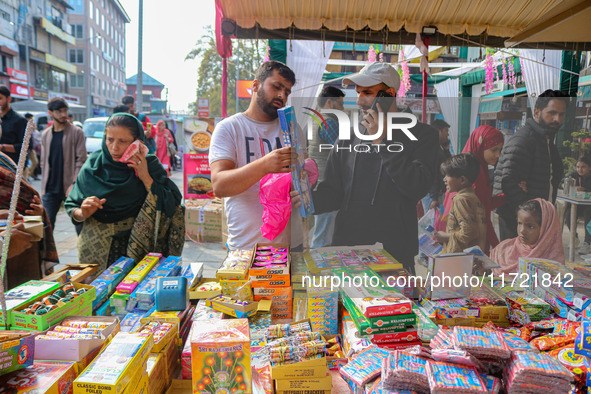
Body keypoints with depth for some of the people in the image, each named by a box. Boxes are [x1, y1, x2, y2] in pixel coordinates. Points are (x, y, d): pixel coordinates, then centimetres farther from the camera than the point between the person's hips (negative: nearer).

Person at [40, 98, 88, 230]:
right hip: (50, 189, 4)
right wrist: (44, 185, 8)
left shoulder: (77, 132, -4)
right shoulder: (45, 134, 11)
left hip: (70, 187, -4)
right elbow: (44, 162, 15)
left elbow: (81, 161, -9)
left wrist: (74, 184, -17)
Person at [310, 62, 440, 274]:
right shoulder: (349, 136, 9)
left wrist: (383, 142, -14)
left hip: (395, 253, -3)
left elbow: (418, 188, -15)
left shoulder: (421, 134, 0)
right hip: (345, 248, 3)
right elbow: (332, 192, 6)